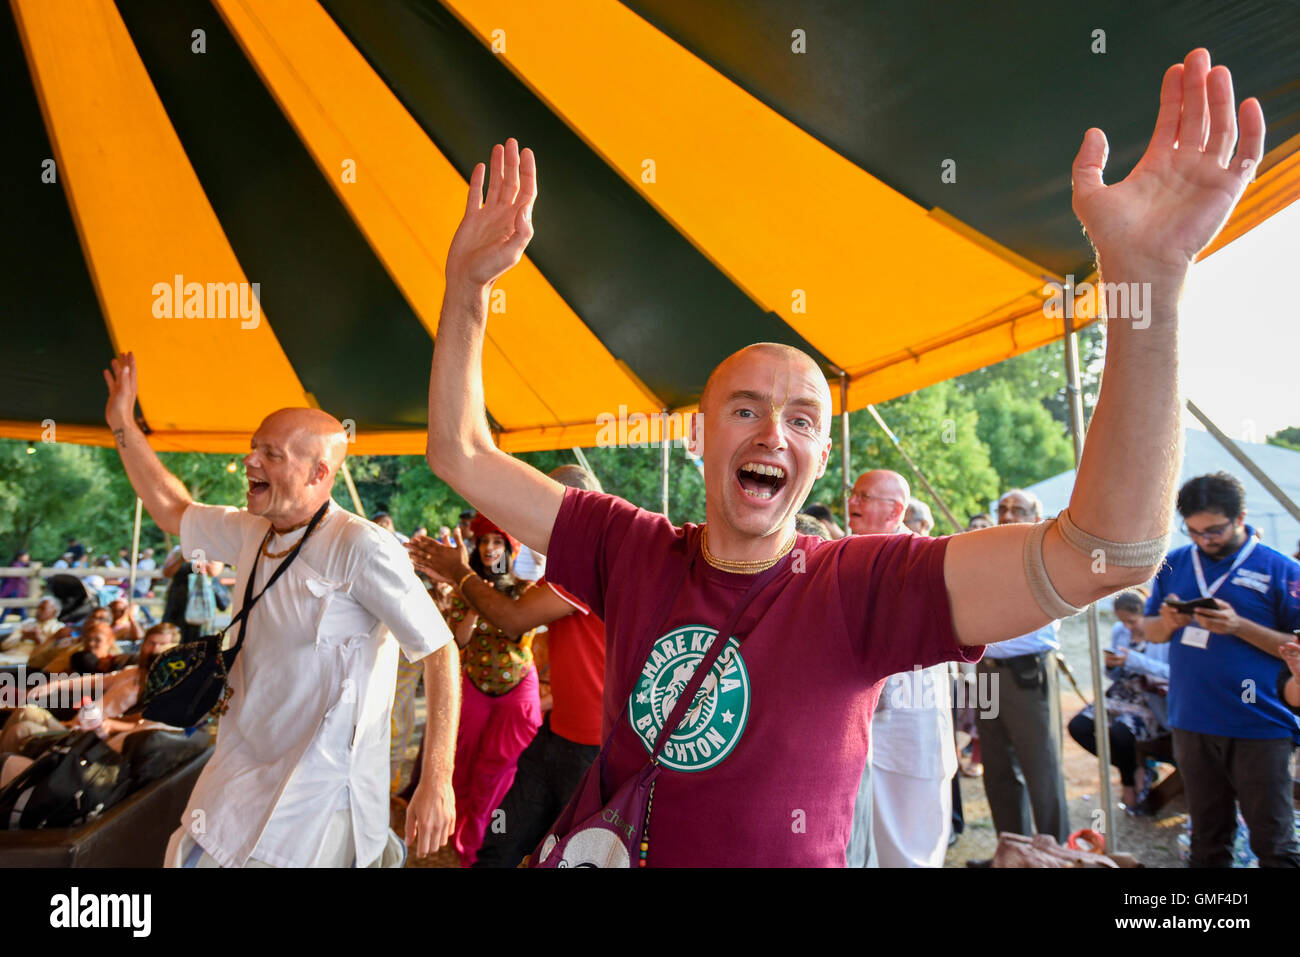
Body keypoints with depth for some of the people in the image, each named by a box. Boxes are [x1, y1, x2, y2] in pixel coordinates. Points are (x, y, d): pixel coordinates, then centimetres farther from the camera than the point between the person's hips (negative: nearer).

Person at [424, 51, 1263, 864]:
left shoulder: (861, 587, -21)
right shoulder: (628, 553, -12)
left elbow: (1111, 552, -32)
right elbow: (462, 455, -7)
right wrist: (468, 287, -18)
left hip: (791, 855, -2)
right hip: (612, 851, 3)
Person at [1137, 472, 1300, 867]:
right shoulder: (1173, 564, 7)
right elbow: (1148, 628, 12)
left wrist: (1239, 626, -19)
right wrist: (1168, 623, -10)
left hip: (1259, 727, -3)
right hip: (1192, 724, 4)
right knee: (1207, 838, 16)